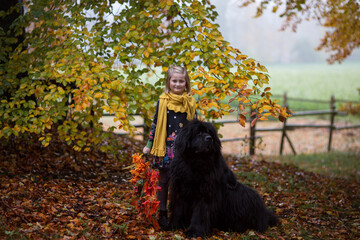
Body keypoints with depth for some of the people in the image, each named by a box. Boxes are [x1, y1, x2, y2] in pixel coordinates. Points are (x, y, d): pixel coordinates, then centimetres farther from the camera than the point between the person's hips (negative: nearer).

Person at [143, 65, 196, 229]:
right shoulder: (163, 101, -1)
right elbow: (156, 124, 4)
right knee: (164, 180, 5)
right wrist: (149, 145, 3)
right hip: (166, 147, -2)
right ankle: (162, 214, 14)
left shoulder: (189, 102, 6)